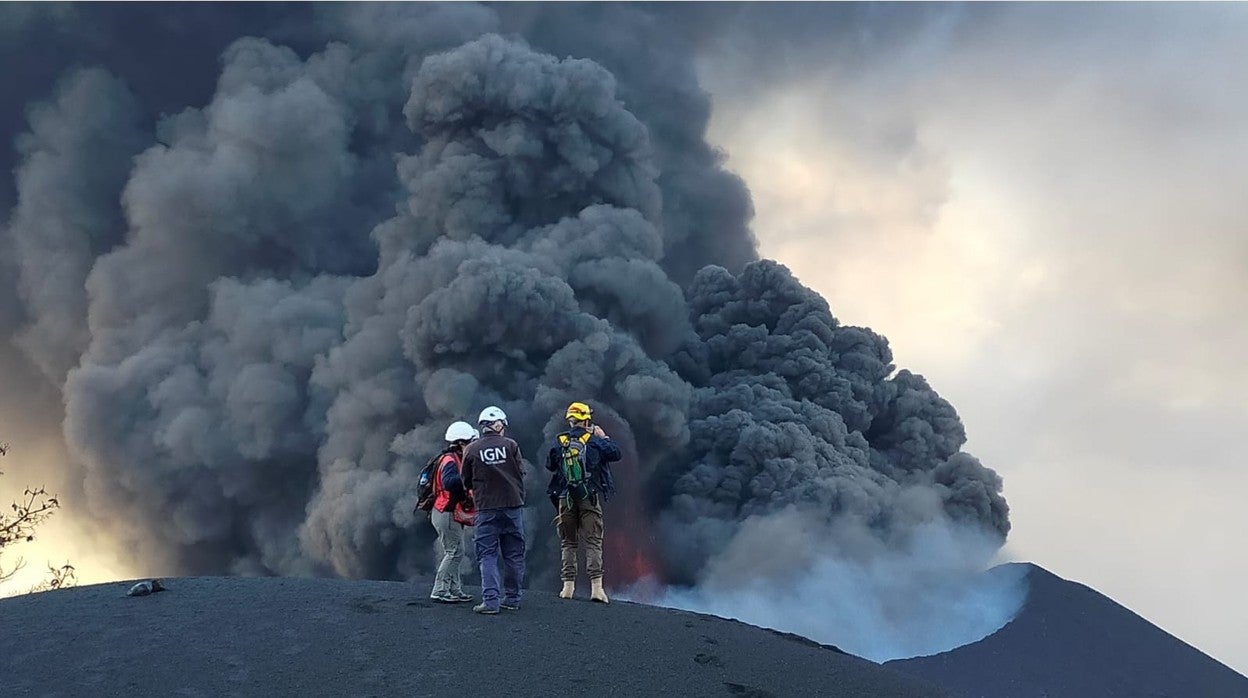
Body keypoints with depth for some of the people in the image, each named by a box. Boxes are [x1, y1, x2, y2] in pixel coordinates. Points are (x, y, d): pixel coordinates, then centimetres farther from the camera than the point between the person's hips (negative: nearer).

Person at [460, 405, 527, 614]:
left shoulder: (471, 450, -1)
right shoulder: (510, 445, -1)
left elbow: (467, 481, 7)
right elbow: (521, 474, 2)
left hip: (486, 508, -1)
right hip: (513, 504, 1)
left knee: (487, 555, 3)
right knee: (514, 554, 10)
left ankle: (490, 600, -7)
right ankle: (512, 598, 15)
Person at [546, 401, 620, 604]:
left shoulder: (560, 443, 2)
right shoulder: (594, 441, -4)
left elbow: (550, 465, 14)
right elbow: (616, 453, 5)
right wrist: (604, 437, 17)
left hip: (565, 498, 2)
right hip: (590, 498, -2)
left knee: (567, 542, 11)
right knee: (593, 541, -1)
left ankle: (568, 586, 7)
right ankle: (596, 587, -9)